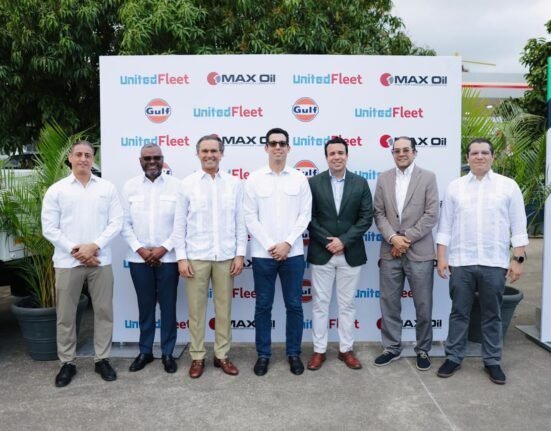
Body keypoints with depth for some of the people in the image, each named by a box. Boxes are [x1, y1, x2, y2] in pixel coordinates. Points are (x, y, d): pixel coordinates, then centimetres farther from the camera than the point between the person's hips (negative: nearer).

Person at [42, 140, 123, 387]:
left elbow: (116, 222, 0)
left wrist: (94, 246, -12)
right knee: (65, 315, 7)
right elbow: (49, 228, -1)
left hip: (100, 261, 1)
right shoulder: (56, 190, 2)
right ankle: (67, 363, 22)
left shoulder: (107, 188, 5)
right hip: (67, 262, 0)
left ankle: (102, 359, 21)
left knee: (104, 311, 7)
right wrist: (74, 250, -11)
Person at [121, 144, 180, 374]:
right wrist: (140, 249, -8)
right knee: (145, 306, 12)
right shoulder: (130, 186, 4)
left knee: (168, 306, 6)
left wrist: (164, 248, -11)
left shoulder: (176, 185, -1)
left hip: (168, 257, -1)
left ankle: (167, 353, 19)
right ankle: (145, 351, 26)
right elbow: (124, 223, 2)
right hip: (139, 258, 2)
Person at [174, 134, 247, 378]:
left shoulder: (234, 184, 3)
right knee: (196, 309, 6)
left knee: (224, 308, 9)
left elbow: (241, 222, 5)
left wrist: (240, 253, -1)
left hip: (225, 256, 1)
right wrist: (181, 257, -5)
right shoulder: (187, 184, 0)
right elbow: (179, 223, 0)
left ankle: (222, 355, 23)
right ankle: (197, 356, 20)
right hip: (196, 256, -1)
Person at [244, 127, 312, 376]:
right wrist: (269, 245, -9)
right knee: (263, 306, 8)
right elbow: (250, 217, -2)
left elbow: (305, 215, -1)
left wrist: (287, 243, -10)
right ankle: (263, 354, 22)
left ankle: (294, 354, 22)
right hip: (262, 253, 0)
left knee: (294, 306, 8)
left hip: (292, 253, 1)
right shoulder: (254, 179, 1)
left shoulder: (300, 179, 3)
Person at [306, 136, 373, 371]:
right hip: (321, 253, -1)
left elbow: (366, 218, -2)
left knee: (347, 304, 10)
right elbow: (309, 218, -3)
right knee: (320, 304, 6)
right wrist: (328, 242, -12)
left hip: (350, 254, 1)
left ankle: (346, 349, 23)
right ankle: (319, 350, 18)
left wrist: (343, 240, -12)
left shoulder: (360, 183, 2)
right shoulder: (314, 182, 0)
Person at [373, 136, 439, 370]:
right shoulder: (383, 178, 8)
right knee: (389, 303, 9)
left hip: (419, 252, -2)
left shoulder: (428, 177, 0)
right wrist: (393, 237, -11)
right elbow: (379, 213, 4)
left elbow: (431, 215, -6)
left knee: (423, 305, 6)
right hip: (390, 251, 3)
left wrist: (407, 238, -12)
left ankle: (423, 350, 23)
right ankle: (392, 348, 24)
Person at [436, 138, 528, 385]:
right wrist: (441, 257, 0)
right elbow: (445, 226, 5)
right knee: (459, 313, 9)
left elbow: (519, 227, 2)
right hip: (460, 263, 1)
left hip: (495, 263, 0)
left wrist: (518, 259, -4)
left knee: (492, 315, 10)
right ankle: (453, 357, 21)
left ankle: (492, 361, 23)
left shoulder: (508, 186, 2)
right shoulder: (455, 187, 5)